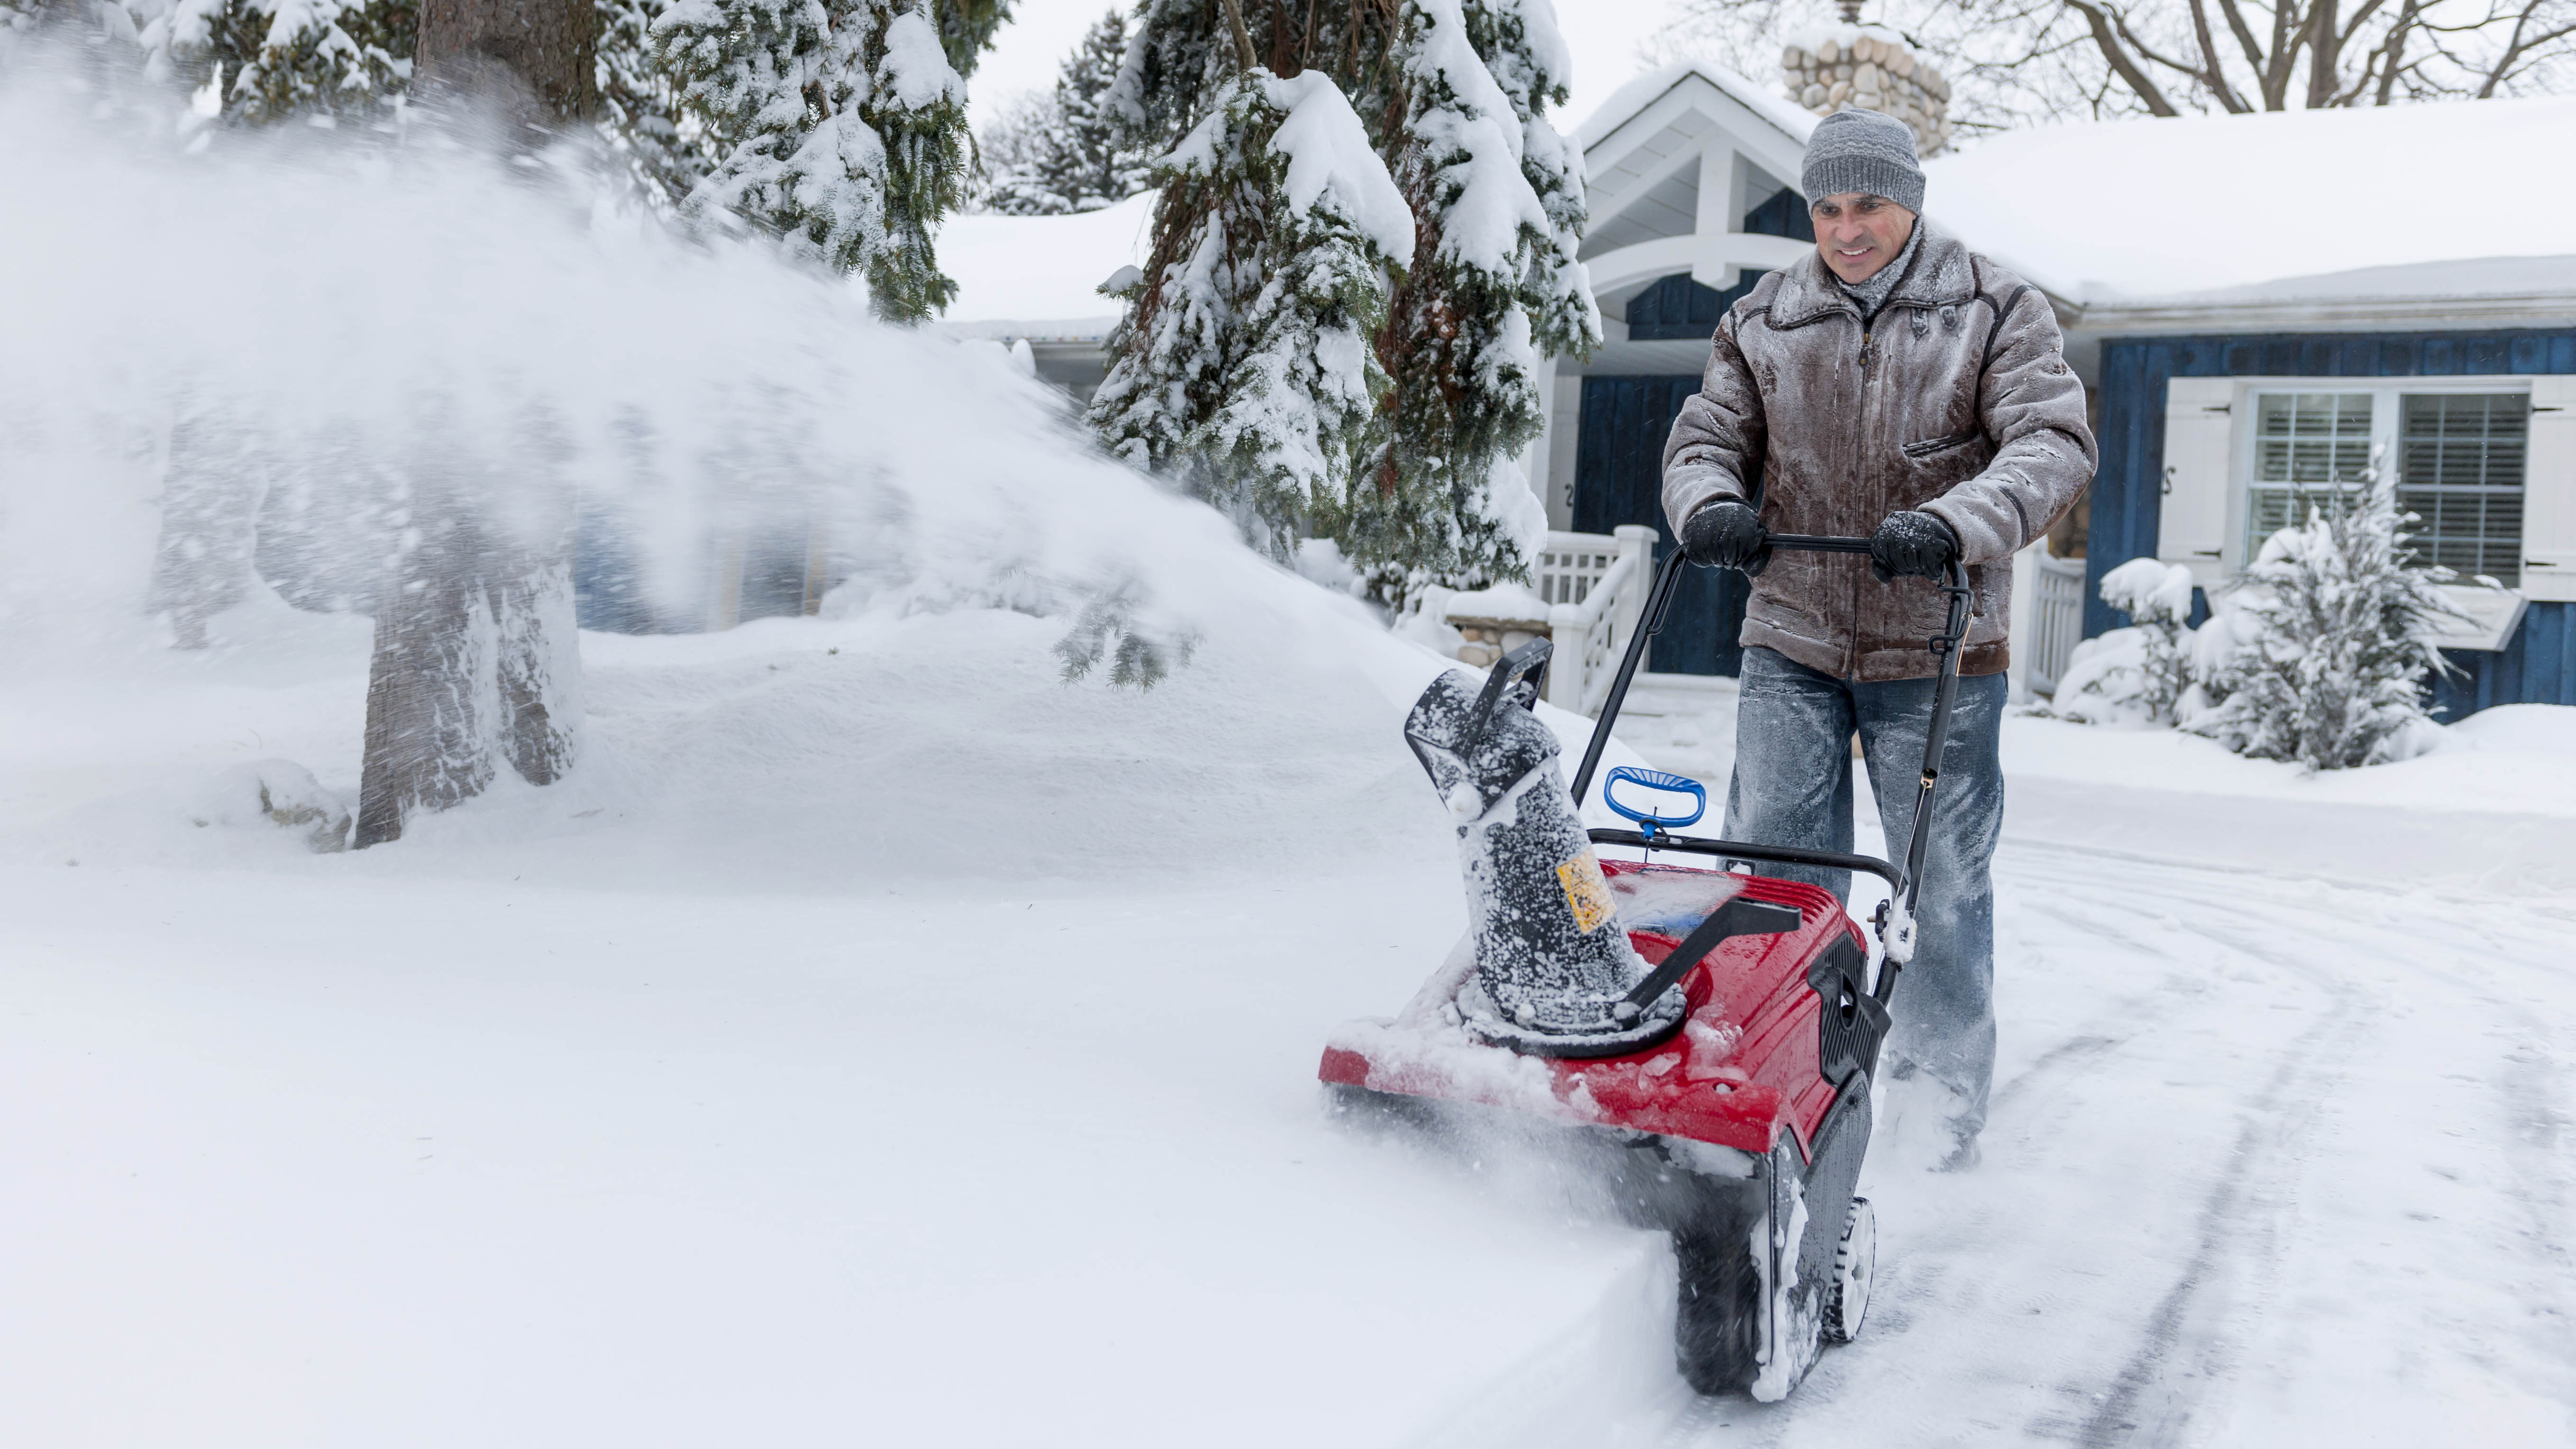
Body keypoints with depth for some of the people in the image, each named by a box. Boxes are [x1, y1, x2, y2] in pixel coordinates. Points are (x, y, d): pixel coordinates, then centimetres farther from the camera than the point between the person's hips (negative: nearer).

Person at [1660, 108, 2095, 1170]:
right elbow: (1705, 437, 11)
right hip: (1792, 643, 2)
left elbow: (2052, 446, -9)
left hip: (1936, 653, -2)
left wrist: (1953, 525, -28)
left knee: (1943, 885, 6)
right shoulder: (1762, 322, 9)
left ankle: (1948, 1099, 21)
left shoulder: (1996, 312, 1)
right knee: (1773, 872, 1)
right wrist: (1710, 505, -14)